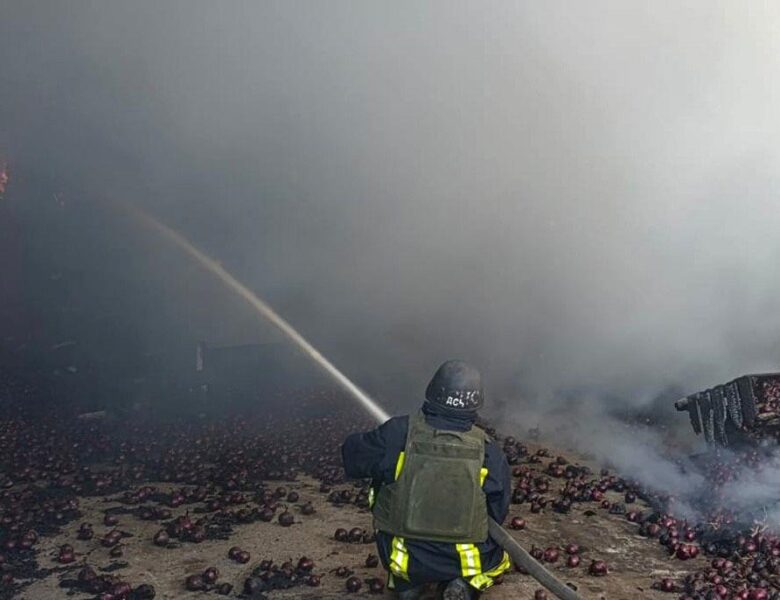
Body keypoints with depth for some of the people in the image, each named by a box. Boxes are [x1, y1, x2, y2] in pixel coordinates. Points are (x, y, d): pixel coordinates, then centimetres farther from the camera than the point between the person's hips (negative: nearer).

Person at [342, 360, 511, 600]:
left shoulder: (398, 434, -17)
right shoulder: (489, 451, -14)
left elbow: (352, 456, 0)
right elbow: (497, 513, -2)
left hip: (403, 559, 0)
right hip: (464, 561, 0)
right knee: (498, 556, 33)